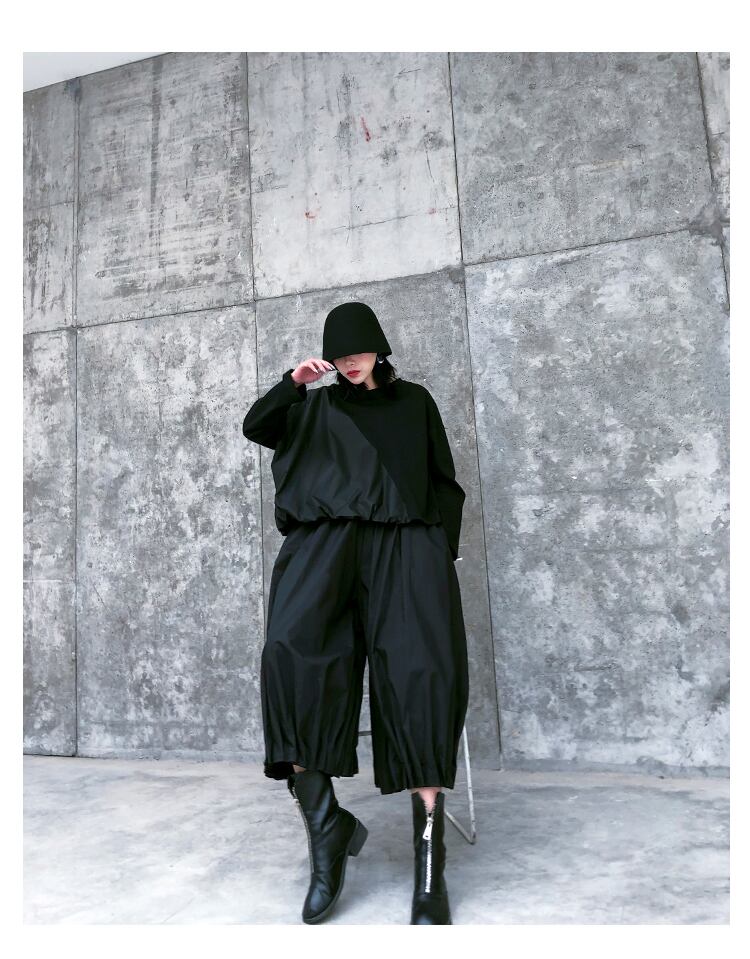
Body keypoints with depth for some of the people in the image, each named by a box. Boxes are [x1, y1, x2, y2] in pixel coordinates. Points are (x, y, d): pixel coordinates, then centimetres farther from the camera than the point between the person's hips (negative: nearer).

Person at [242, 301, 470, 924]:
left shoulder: (415, 400, 22)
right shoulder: (318, 406, 24)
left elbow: (443, 477, 19)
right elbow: (254, 427, 21)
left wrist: (444, 547, 6)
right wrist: (292, 383, 7)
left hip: (405, 540, 0)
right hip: (330, 538, 1)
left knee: (423, 670, -25)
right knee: (294, 651, -30)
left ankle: (430, 863, -19)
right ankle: (325, 827, -20)